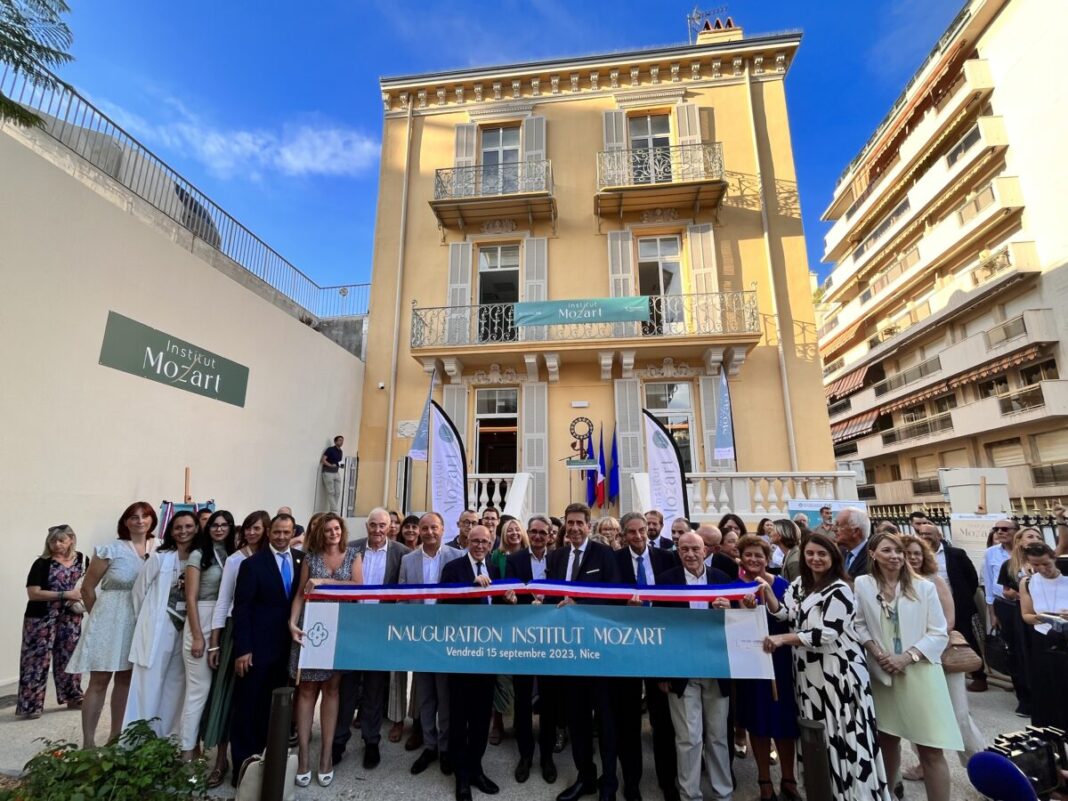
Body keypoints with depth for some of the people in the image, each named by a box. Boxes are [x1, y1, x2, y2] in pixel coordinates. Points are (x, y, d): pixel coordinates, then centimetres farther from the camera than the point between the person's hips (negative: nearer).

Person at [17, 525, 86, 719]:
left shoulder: (81, 560, 3)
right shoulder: (42, 563, -12)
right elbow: (33, 593, -17)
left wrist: (82, 595, -6)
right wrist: (66, 595, -23)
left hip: (70, 618, 5)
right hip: (42, 619, -5)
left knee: (70, 656, 13)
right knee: (38, 659, -1)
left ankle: (73, 697, 24)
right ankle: (29, 705, 10)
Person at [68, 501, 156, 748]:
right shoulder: (110, 549, -9)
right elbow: (87, 588, -1)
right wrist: (98, 617, 5)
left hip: (140, 623, 4)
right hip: (110, 620, -4)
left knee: (125, 679, 14)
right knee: (99, 681, 2)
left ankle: (115, 736, 27)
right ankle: (88, 742, 14)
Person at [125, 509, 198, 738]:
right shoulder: (160, 557, -8)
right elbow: (140, 589, -1)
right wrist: (146, 619, 5)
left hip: (185, 629, 4)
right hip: (158, 628, -3)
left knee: (176, 683, 11)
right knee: (150, 683, 3)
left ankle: (168, 735, 23)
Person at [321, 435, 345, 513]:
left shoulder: (341, 452, 14)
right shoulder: (330, 449, -7)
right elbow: (323, 460, -13)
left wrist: (340, 465, 5)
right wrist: (330, 465, -23)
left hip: (336, 473, 7)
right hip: (328, 472, -7)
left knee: (337, 493, 3)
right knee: (331, 492, -6)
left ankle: (331, 510, 11)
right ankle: (334, 511, -6)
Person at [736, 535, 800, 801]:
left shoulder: (781, 584, -4)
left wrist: (767, 593, -24)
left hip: (778, 659, -1)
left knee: (784, 719, 8)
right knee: (757, 719, 11)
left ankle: (788, 779, 30)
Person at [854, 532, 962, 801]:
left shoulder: (924, 587, -3)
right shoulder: (862, 584, -3)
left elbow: (939, 634, -3)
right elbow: (859, 625, 3)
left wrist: (908, 656, -14)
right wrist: (878, 654, -10)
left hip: (920, 673, -1)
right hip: (882, 674, 1)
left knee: (931, 749, -1)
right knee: (888, 739, 18)